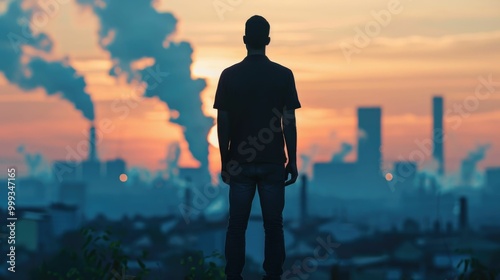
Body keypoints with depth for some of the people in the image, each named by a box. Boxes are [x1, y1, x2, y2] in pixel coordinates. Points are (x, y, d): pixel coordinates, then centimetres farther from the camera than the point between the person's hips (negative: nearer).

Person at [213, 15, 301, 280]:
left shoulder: (229, 75, -2)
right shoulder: (283, 75, -4)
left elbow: (223, 123, -2)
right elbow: (289, 123, -5)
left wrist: (224, 161, 7)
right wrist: (292, 162, 3)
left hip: (239, 162, 1)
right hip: (273, 162, -1)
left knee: (236, 225, 6)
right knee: (273, 225, 5)